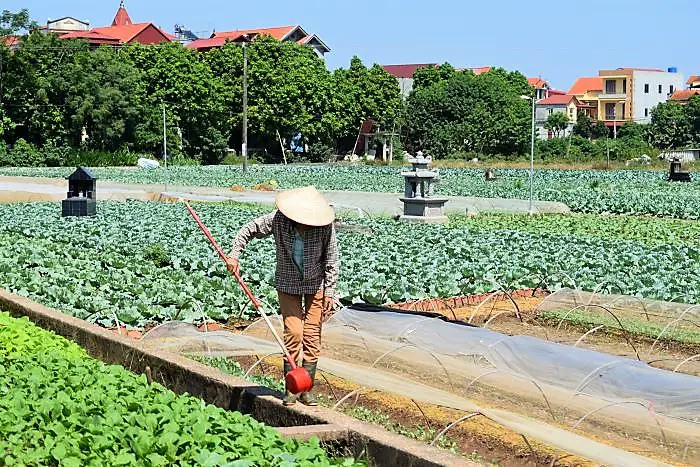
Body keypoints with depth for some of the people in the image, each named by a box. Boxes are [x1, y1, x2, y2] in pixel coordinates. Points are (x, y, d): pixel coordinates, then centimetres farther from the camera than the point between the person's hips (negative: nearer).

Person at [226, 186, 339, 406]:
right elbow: (249, 230, -5)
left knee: (312, 334, -1)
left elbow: (332, 261, -9)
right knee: (293, 332, -9)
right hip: (288, 283, 0)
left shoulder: (325, 226, -20)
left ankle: (307, 389, 8)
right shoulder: (278, 220, -19)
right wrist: (234, 255, -15)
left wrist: (329, 293, -9)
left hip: (316, 284, 0)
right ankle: (290, 388, 1)